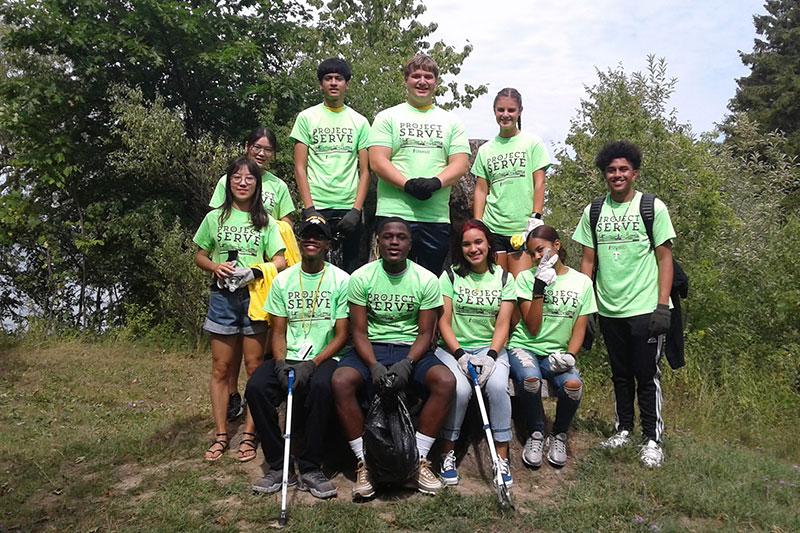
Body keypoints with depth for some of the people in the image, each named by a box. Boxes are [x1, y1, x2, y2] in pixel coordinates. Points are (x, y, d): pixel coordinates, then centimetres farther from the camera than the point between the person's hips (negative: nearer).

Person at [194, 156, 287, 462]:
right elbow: (200, 256, 13)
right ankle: (221, 435, 12)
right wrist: (216, 267, -9)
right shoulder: (215, 218, 8)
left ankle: (249, 435, 9)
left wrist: (256, 270, -20)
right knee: (221, 369, 4)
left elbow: (280, 261, -1)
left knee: (254, 367, 0)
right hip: (222, 297, 1)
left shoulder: (265, 221, 5)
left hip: (255, 296, -1)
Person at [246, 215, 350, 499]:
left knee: (321, 386, -36)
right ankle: (278, 466, -11)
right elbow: (278, 332, 9)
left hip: (324, 358, -3)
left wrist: (312, 364, -17)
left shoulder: (341, 280, 0)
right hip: (288, 358, 3)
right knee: (255, 388, -26)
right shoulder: (283, 280, 10)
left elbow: (342, 335, -3)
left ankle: (310, 469, -19)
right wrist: (281, 363, -11)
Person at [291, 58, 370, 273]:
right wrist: (309, 208, -9)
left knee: (351, 267, 5)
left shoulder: (360, 122, 9)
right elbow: (300, 167, 1)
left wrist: (356, 209, -7)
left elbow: (365, 171, 5)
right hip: (316, 207, -1)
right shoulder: (307, 117, 6)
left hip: (350, 208, 1)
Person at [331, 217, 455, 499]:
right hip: (371, 348, 0)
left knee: (446, 381, -28)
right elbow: (359, 331, -5)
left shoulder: (427, 280, -3)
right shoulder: (361, 277, -4)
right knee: (340, 381, -31)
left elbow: (425, 333, -2)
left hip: (412, 349, 1)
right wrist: (373, 364, -22)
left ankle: (419, 459, -13)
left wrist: (407, 363, -20)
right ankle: (364, 461, -16)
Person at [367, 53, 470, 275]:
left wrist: (436, 182, -15)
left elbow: (460, 163, 5)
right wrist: (408, 185, -17)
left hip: (437, 217, 3)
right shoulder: (387, 117, 8)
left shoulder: (451, 122, 15)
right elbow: (378, 161, -3)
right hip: (395, 214, -2)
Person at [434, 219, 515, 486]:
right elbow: (444, 322, -3)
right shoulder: (450, 276, 2)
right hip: (453, 348, -1)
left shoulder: (504, 278, 6)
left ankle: (502, 457, -16)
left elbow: (502, 324, -1)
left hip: (490, 348, 1)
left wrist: (491, 356, -16)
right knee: (460, 389, -30)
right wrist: (460, 355, -16)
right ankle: (447, 453, -11)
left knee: (498, 386, -30)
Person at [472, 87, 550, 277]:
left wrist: (536, 218, -8)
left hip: (523, 228, -2)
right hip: (492, 227, 3)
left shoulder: (532, 143, 5)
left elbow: (539, 183, 0)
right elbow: (480, 190, 10)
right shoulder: (485, 150, 12)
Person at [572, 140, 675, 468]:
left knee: (646, 375, 0)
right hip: (609, 309, 4)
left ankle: (652, 439, 12)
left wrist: (662, 306, -10)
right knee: (620, 373, 15)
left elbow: (665, 258, -3)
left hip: (645, 308, -3)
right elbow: (588, 261, 9)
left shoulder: (653, 208, -3)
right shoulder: (593, 212, 6)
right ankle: (624, 429, 29)